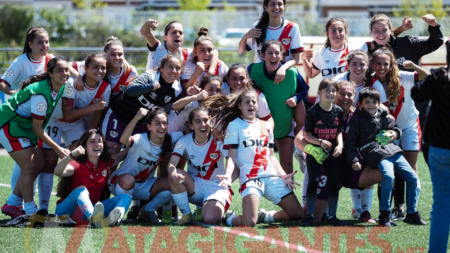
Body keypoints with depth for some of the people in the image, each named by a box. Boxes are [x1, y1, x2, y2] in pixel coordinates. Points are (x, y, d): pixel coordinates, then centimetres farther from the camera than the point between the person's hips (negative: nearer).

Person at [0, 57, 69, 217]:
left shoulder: (60, 88, -5)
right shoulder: (40, 94, -30)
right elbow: (37, 128, -24)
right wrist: (57, 148, -19)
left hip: (24, 125, 10)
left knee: (39, 164, 7)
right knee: (29, 167, -12)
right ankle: (31, 212, -5)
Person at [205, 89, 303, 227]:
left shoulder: (266, 126, 20)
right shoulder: (234, 125, 6)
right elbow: (231, 156, -1)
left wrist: (283, 175, 11)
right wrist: (228, 175, -18)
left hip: (272, 177, 6)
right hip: (250, 178, -6)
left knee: (298, 214, -2)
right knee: (249, 222, -26)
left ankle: (264, 216, 21)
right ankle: (229, 219, 9)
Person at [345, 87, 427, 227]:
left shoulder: (384, 116, 18)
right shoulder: (357, 119, 4)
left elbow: (395, 127, 32)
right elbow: (350, 141, 2)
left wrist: (395, 132, 6)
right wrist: (354, 160, -8)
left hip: (393, 151, 6)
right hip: (377, 155, -6)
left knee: (412, 178, -2)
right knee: (388, 176, -33)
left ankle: (412, 213, 10)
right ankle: (384, 214, -21)